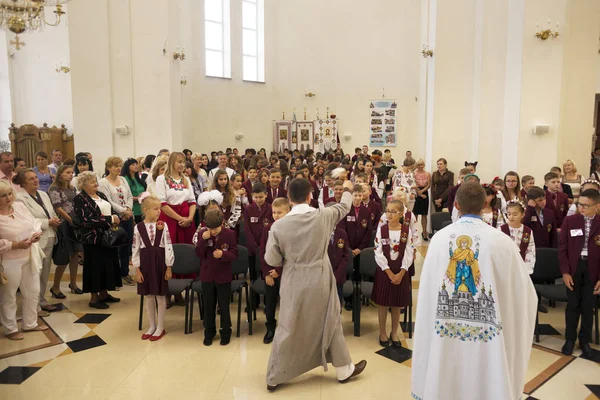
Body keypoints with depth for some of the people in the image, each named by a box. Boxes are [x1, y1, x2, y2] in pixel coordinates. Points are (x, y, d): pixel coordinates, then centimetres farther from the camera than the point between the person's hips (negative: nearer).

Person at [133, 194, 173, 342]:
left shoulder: (163, 225, -5)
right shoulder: (138, 227, -3)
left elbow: (168, 247, -3)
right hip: (145, 262, 1)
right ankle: (152, 326, 27)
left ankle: (160, 327, 19)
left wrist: (168, 267, -4)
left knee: (160, 296, 6)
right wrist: (137, 269, -2)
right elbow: (135, 249, 0)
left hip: (159, 262, -1)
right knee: (148, 296, 11)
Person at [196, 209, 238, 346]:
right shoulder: (202, 234, -6)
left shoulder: (230, 234, -11)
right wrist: (203, 240, -24)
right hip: (207, 275, 2)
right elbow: (199, 255, -9)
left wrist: (223, 254, -29)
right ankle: (209, 332, 30)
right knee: (208, 306, 14)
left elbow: (234, 254, -9)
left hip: (223, 276, -2)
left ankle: (226, 332, 25)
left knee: (224, 306, 9)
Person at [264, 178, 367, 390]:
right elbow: (344, 207, 9)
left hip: (294, 283, 0)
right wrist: (347, 190, 29)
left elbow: (271, 259, -8)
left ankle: (274, 377, 24)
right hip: (320, 281, 0)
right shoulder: (323, 216, -12)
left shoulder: (279, 225, -14)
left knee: (288, 328, 12)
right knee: (330, 323, 18)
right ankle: (344, 370, 35)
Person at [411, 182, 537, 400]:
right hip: (487, 339, -2)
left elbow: (426, 292, 1)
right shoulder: (501, 241, -13)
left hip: (443, 337, 2)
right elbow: (524, 292, -4)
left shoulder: (439, 238, -7)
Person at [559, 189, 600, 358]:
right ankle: (570, 338, 24)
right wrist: (565, 272, -7)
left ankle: (585, 340, 26)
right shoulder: (570, 220, -3)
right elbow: (563, 248, -2)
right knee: (572, 305, 9)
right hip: (573, 267, 0)